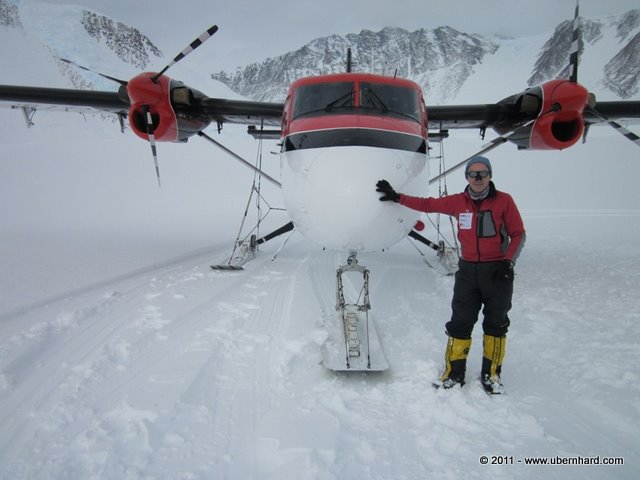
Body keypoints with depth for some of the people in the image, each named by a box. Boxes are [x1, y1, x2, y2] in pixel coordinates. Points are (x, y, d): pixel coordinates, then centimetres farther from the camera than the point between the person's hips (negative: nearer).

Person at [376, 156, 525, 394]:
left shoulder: (504, 200, -7)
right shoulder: (458, 202, 1)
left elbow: (518, 234, -3)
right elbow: (428, 204, 11)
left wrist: (508, 262, -14)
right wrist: (396, 196, 13)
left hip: (497, 271, -2)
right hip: (467, 270, 2)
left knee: (495, 324, 9)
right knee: (459, 323, 4)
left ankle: (491, 375, 23)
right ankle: (454, 374, 15)